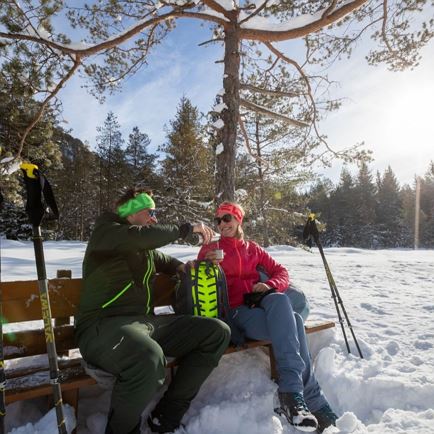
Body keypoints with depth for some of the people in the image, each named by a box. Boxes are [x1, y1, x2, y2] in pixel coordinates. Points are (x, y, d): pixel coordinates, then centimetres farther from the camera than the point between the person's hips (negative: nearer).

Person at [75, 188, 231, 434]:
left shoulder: (145, 247, 21)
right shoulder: (105, 232, -1)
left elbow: (162, 259, 41)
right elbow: (140, 237, -23)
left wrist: (181, 266, 18)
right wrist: (187, 228, -12)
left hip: (146, 321, 8)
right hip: (105, 325, -8)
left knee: (218, 332, -5)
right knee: (148, 358, -41)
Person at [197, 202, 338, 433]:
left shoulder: (252, 248, 21)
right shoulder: (210, 249, 12)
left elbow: (281, 271, 15)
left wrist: (270, 285, -7)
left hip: (261, 305, 4)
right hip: (234, 312, -3)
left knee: (280, 300, -33)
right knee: (291, 322, -29)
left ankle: (292, 393, -29)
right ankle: (313, 403, -26)